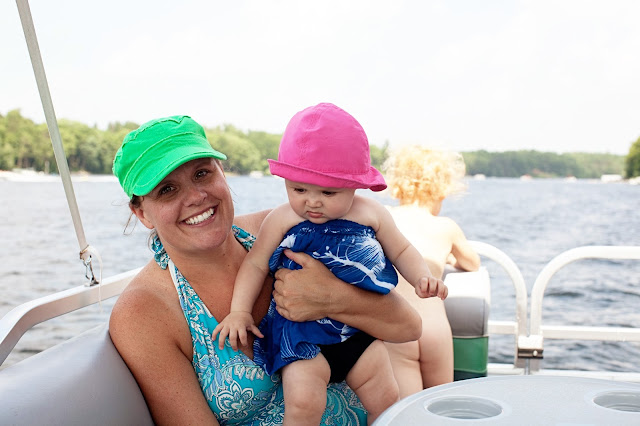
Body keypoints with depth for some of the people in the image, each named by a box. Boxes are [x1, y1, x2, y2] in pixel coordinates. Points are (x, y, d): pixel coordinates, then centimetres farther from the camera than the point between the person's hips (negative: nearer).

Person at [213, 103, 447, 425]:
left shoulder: (371, 214, -2)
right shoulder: (282, 220, -8)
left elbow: (401, 251, 10)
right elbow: (255, 264, -3)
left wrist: (422, 278, -8)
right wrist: (239, 310, -12)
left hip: (359, 330, 3)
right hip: (301, 334, -3)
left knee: (385, 399, 9)